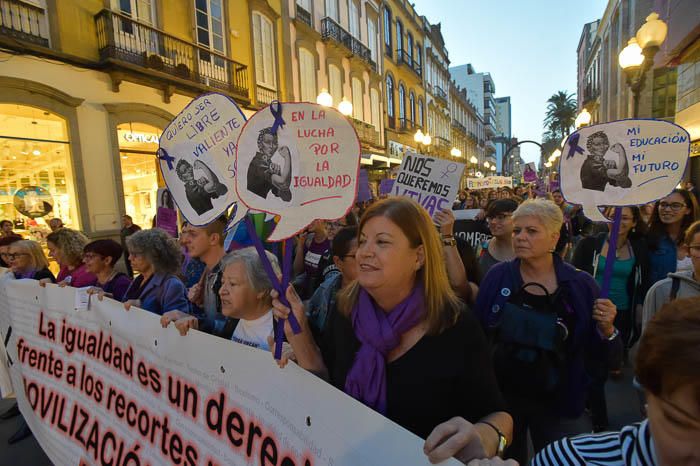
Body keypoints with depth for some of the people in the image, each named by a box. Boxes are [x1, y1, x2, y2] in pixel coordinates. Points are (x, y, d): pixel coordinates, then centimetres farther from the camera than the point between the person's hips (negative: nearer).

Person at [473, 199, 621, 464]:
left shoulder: (580, 285, -10)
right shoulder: (498, 276, -10)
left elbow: (596, 352, -2)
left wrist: (606, 330, -20)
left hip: (557, 403, 0)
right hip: (500, 396, 1)